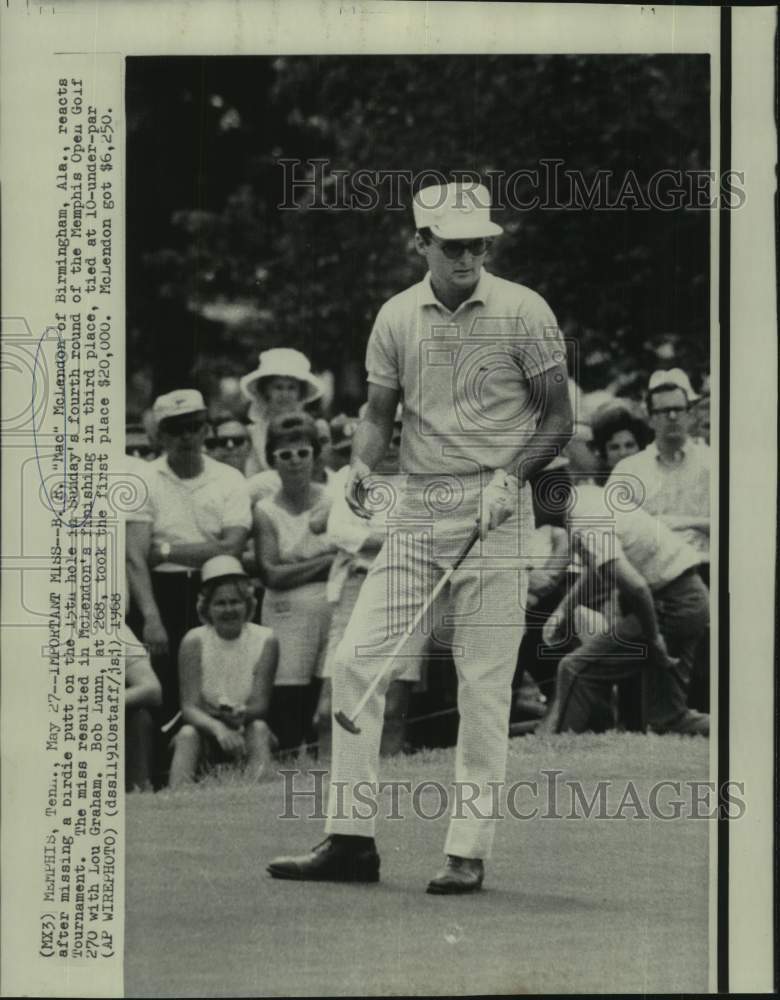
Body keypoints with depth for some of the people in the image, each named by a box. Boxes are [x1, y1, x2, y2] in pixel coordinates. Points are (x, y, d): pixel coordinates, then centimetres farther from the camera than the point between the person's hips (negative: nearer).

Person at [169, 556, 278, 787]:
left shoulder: (265, 640, -8)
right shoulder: (194, 642, -9)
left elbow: (260, 705, -12)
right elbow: (189, 706, -16)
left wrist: (241, 715, -38)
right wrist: (217, 727, -38)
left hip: (246, 729, 0)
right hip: (206, 728, 0)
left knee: (259, 728, -31)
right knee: (187, 734, -32)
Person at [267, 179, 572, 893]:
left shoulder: (523, 312, -4)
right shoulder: (397, 317, 7)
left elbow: (558, 418, 0)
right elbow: (379, 413, 12)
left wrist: (510, 475, -14)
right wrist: (362, 466, -8)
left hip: (494, 512, -4)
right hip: (413, 509, 4)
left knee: (484, 684, -4)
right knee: (357, 659, -3)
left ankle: (469, 850, 4)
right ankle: (351, 840, 5)